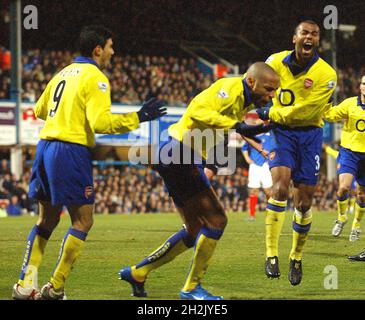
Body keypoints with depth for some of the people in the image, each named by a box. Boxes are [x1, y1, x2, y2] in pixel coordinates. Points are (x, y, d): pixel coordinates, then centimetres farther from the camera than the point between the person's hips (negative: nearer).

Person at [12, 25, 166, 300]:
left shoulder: (63, 73, 17)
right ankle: (55, 288, 0)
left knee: (47, 219, 16)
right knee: (83, 221, 2)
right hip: (72, 152, -8)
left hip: (46, 145, 8)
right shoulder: (95, 78, -8)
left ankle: (26, 284, 10)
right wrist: (138, 118, -13)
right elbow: (101, 122, -19)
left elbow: (40, 110, 28)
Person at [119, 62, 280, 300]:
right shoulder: (231, 88, -15)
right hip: (180, 156, -11)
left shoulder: (244, 101, 14)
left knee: (195, 231, 15)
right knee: (216, 220, -9)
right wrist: (235, 125, -33)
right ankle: (192, 288, -1)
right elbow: (198, 110, -29)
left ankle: (137, 273, 22)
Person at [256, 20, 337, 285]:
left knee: (304, 203, 2)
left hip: (309, 134, 0)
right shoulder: (276, 62, -6)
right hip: (282, 131, 0)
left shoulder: (326, 75, -15)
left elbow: (304, 112, -18)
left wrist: (271, 114, -13)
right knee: (280, 186, -22)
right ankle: (272, 255, -19)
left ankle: (296, 258, 24)